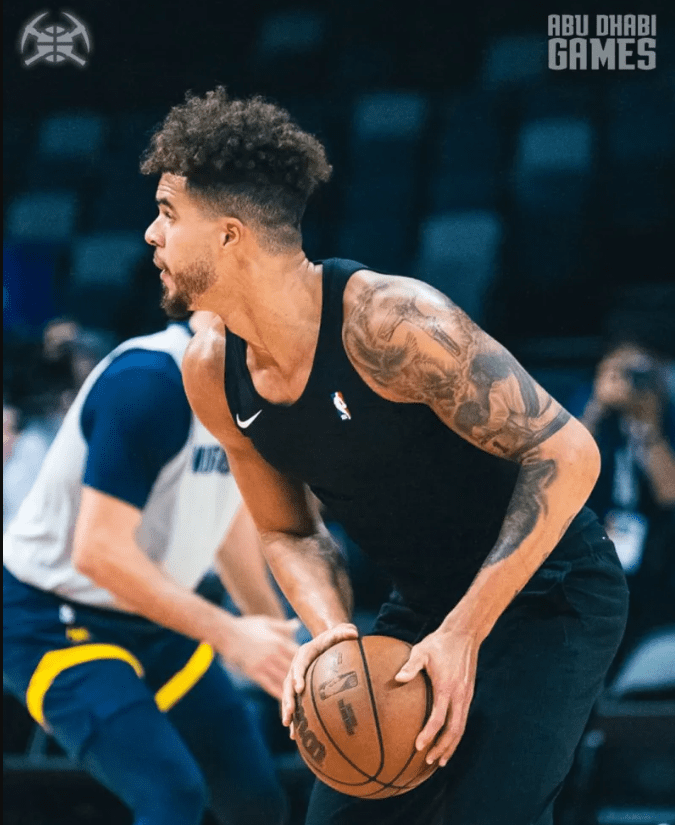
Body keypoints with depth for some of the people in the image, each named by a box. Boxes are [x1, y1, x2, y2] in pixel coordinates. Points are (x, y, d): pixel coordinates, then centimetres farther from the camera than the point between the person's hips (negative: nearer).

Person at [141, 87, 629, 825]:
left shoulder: (385, 320, -28)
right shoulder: (211, 374, -5)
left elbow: (565, 453, -27)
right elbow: (287, 532, 8)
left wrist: (465, 632, -28)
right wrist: (330, 633, -14)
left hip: (547, 593, -7)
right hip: (425, 604, 8)